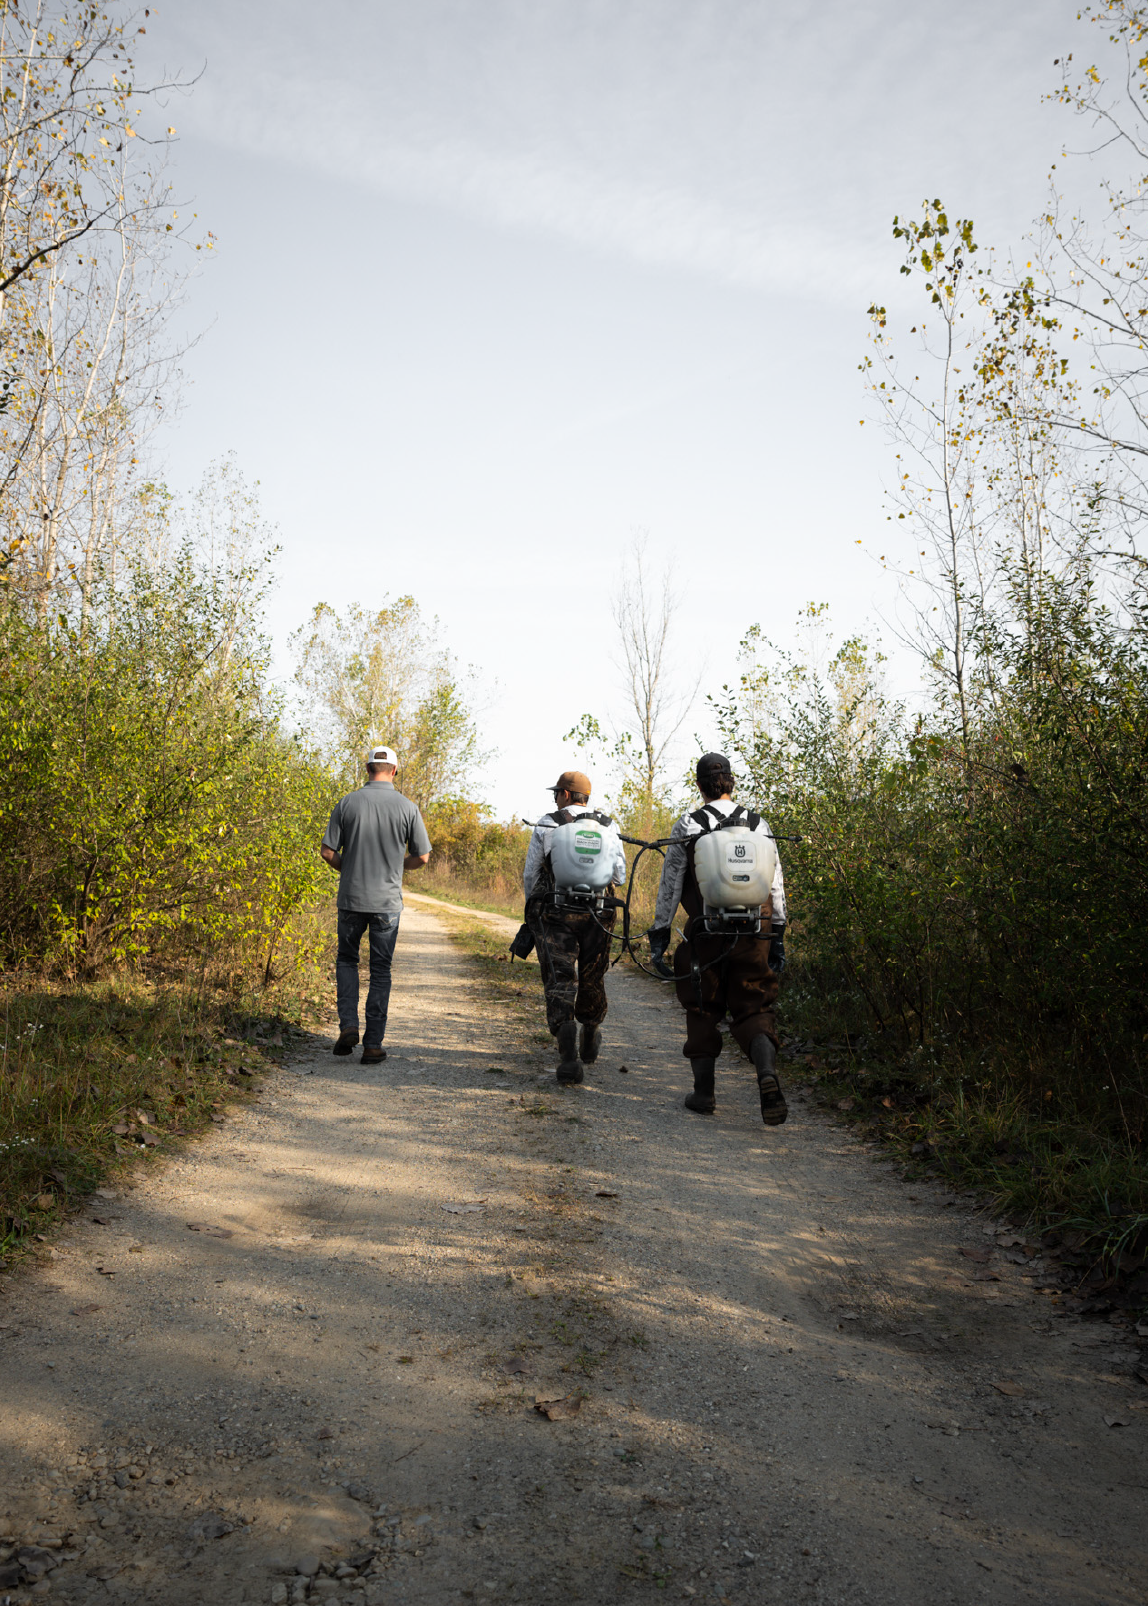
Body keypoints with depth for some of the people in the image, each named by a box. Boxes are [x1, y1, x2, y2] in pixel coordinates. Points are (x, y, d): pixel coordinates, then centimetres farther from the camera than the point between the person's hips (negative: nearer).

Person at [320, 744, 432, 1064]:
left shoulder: (347, 804, -4)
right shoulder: (407, 808, -5)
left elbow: (328, 851, -3)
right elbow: (422, 857, 0)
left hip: (351, 897, 1)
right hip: (387, 902, 0)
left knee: (347, 960, 20)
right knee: (380, 971, 8)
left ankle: (348, 1025, 5)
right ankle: (372, 1045, 8)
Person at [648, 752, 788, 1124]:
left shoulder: (687, 827, -2)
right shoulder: (758, 825, 6)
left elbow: (670, 886, -3)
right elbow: (776, 886, 7)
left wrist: (659, 935, 3)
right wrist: (778, 937, 14)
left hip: (705, 936, -2)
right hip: (753, 937, 2)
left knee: (702, 1012, 13)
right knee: (753, 1011, 8)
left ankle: (704, 1093, 17)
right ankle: (768, 1075, -17)